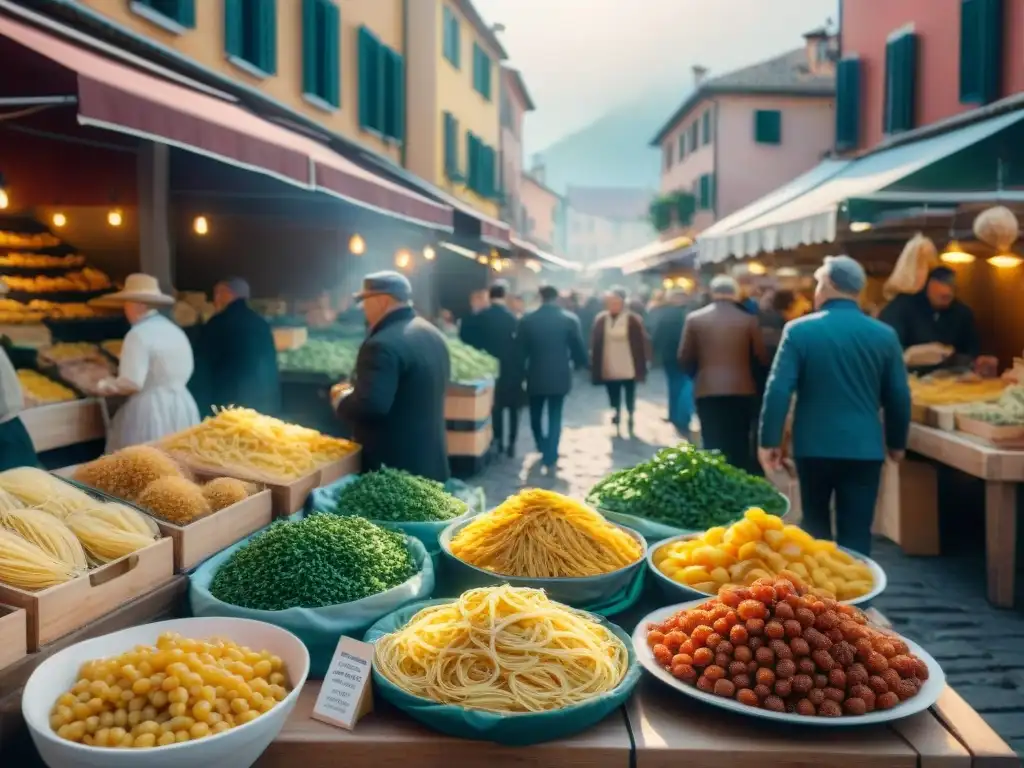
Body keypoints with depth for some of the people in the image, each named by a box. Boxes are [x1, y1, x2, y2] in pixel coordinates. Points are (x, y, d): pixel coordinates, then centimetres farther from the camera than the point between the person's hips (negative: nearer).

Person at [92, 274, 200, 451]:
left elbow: (132, 384, -16)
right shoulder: (176, 331, 11)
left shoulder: (139, 334, -12)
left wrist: (105, 385, 1)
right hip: (182, 406, 8)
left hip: (150, 410, -8)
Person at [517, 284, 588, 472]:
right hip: (559, 376, 0)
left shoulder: (527, 320, -4)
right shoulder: (570, 319, -6)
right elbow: (578, 347, -3)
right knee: (555, 417, 6)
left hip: (535, 376, 0)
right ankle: (550, 458, 2)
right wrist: (581, 363, 17)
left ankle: (544, 450, 33)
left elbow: (520, 350, -1)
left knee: (536, 415, 20)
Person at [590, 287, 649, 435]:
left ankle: (630, 426, 27)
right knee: (614, 402, 11)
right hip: (608, 370, 2)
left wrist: (640, 368, -7)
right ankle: (616, 427, 21)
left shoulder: (633, 320, -8)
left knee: (630, 400, 12)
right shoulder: (601, 320, -1)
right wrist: (595, 369, 1)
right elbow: (595, 345, 2)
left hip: (628, 370, -2)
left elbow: (640, 344, -6)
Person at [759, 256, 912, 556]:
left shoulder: (799, 330, -7)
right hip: (864, 449, 1)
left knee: (815, 526, 18)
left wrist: (769, 440, -3)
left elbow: (778, 390, -11)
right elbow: (899, 397, 6)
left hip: (814, 446, -1)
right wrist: (897, 442, 19)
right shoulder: (885, 335, 1)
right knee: (856, 534, 5)